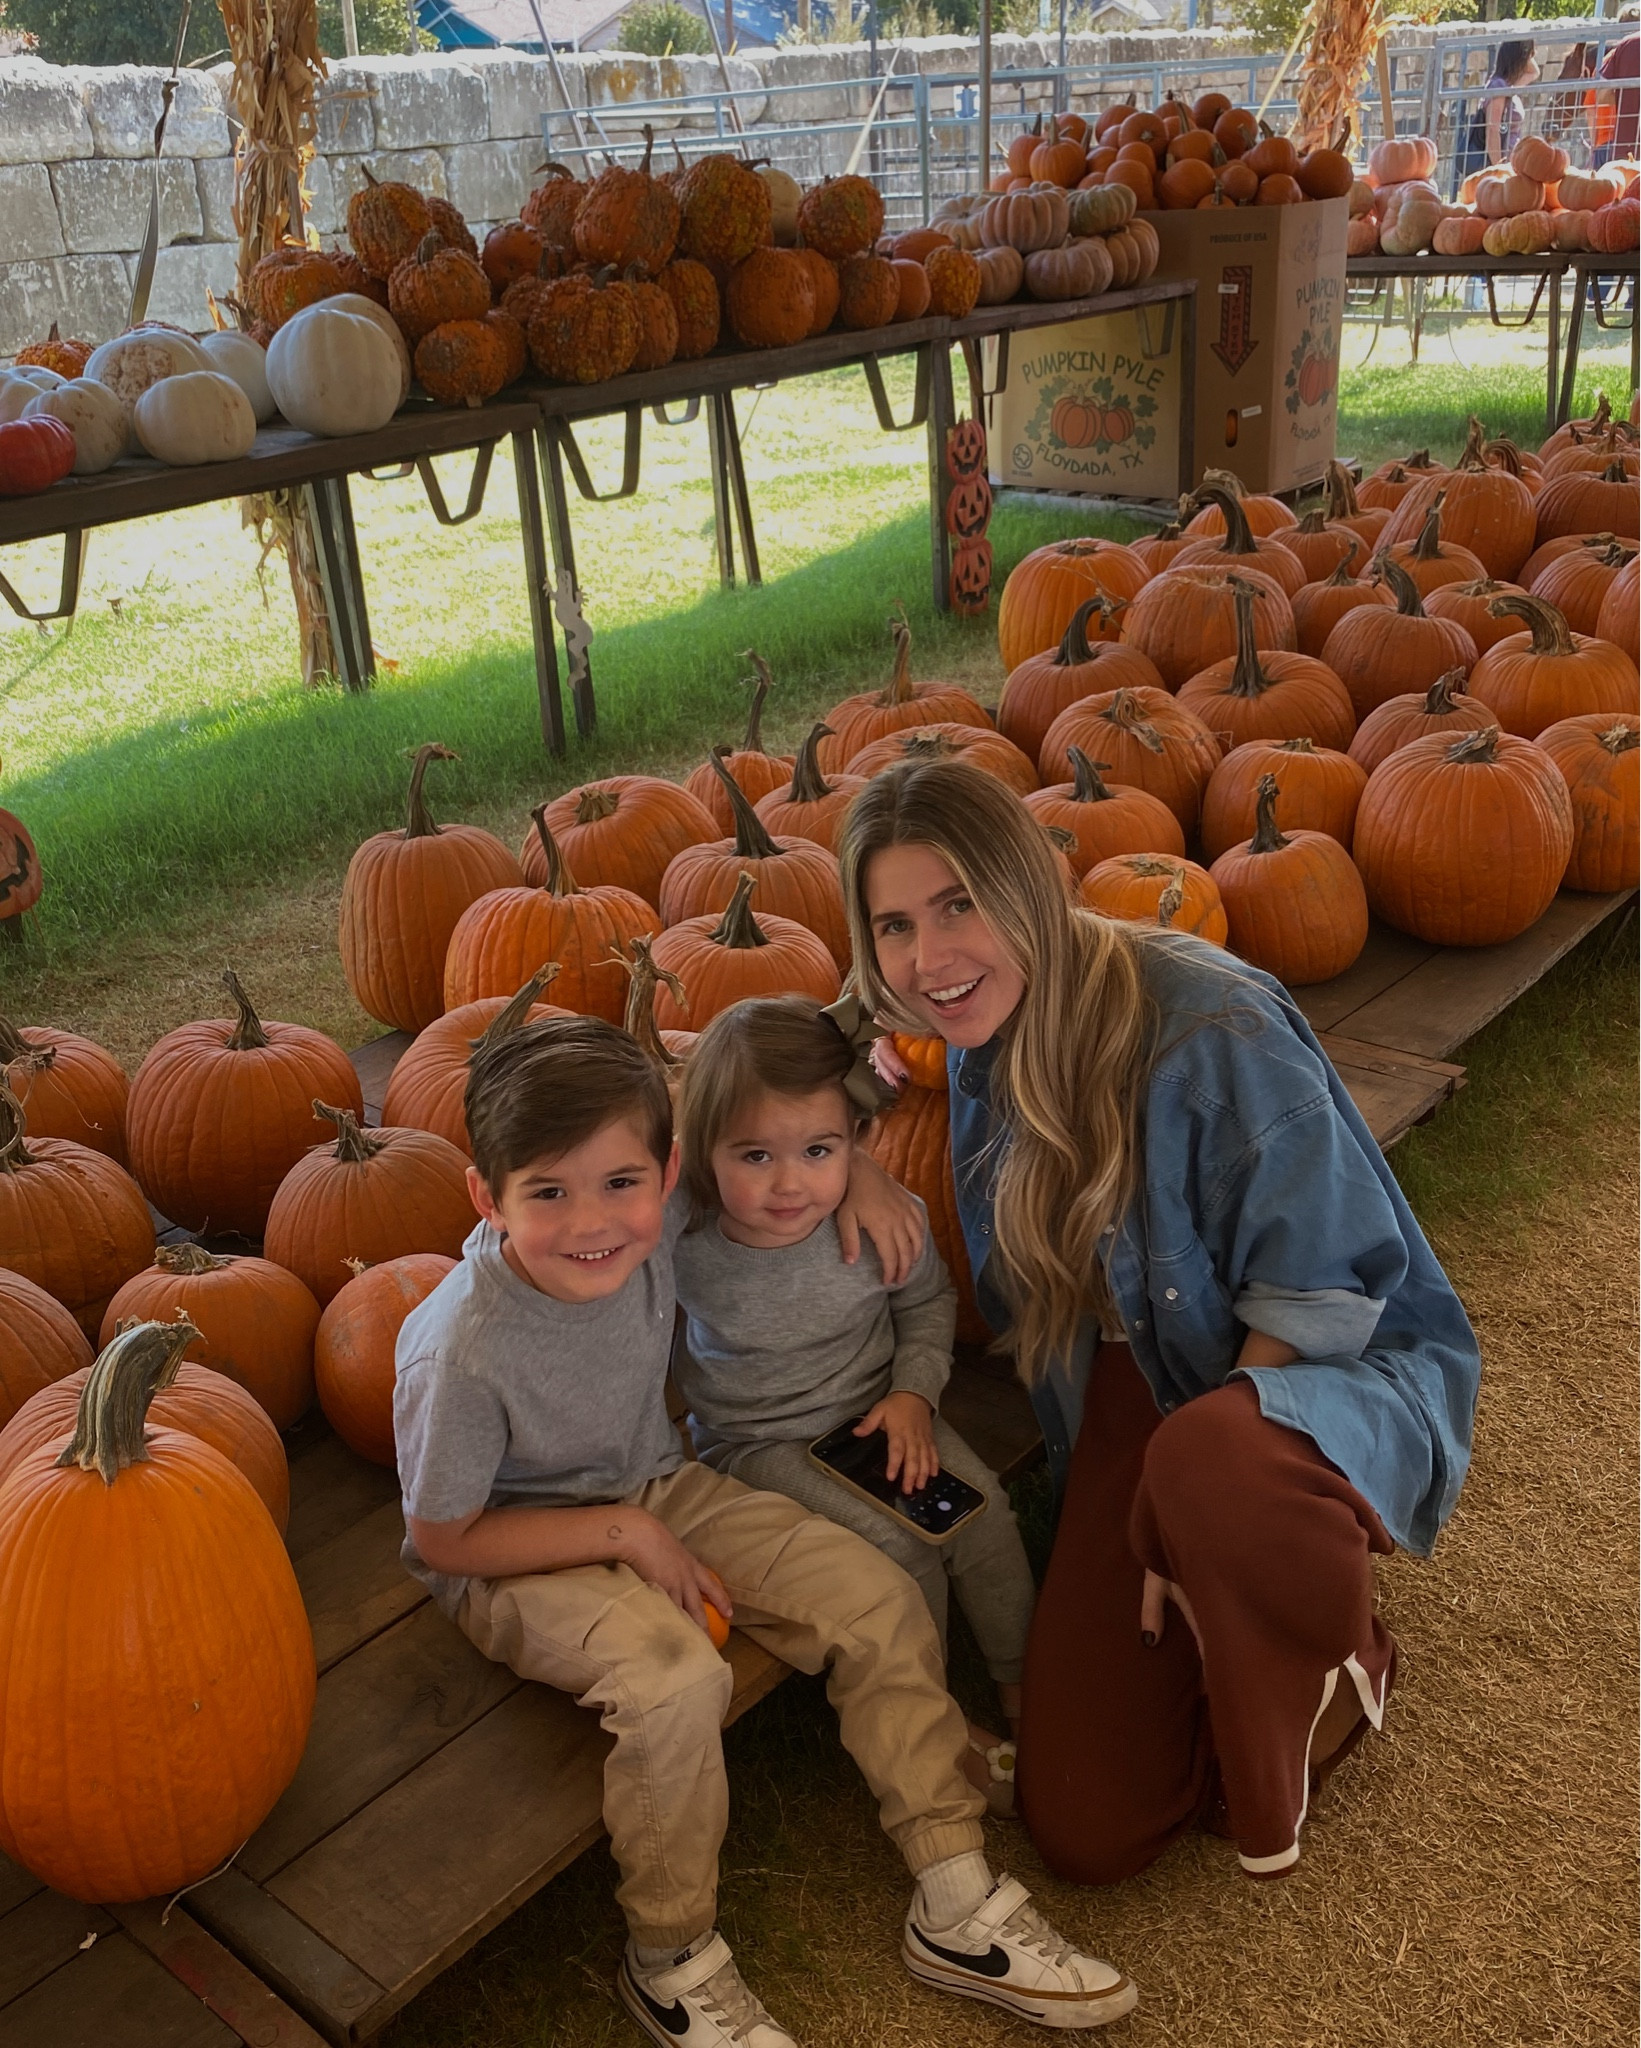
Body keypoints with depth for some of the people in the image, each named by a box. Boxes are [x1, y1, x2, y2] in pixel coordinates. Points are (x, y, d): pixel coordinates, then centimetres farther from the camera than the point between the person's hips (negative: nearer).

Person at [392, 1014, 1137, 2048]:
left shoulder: (652, 1218, -20)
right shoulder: (462, 1355, -32)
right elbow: (442, 1539, -18)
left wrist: (855, 1165, -10)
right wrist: (624, 1535, -20)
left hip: (655, 1491, 6)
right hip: (516, 1555, -6)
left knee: (879, 1596, -6)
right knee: (675, 1677, -33)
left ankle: (956, 1905, 6)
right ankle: (673, 1962, -6)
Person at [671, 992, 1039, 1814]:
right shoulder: (682, 1244, -24)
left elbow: (927, 1301, 2)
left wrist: (913, 1390, -9)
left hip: (873, 1410, 4)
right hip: (759, 1444, -3)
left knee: (982, 1507, -13)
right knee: (896, 1548, -21)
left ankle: (1021, 1682, 11)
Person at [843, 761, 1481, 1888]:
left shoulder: (1207, 1021, -26)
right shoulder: (985, 1031, -4)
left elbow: (1322, 1289, -21)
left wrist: (1189, 1503, -22)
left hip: (1339, 1376, -5)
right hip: (1134, 1397, 5)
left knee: (1210, 1462, -45)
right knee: (1087, 1830, -4)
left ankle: (1332, 1666, -9)